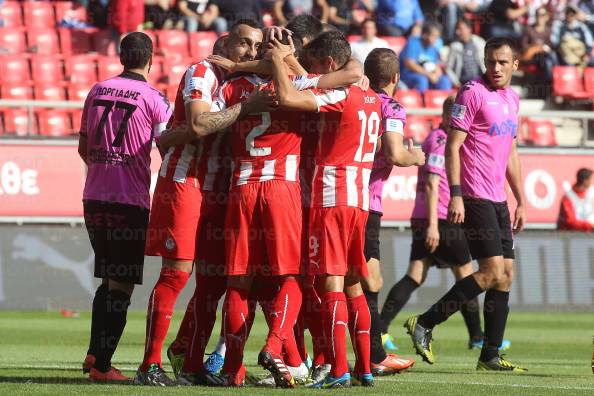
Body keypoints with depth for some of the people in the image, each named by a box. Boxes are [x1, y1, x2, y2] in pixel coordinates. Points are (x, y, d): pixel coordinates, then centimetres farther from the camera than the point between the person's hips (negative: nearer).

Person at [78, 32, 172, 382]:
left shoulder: (97, 91, 8)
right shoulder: (153, 99, -7)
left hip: (94, 198, 5)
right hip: (130, 201, -5)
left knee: (108, 279, 19)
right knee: (122, 285, 0)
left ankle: (95, 353, 13)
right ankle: (102, 364, -3)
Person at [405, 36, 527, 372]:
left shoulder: (512, 99, 16)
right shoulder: (473, 93, -8)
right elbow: (453, 146, -12)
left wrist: (521, 201, 21)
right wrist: (456, 195, -19)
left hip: (499, 200, 8)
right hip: (475, 197, -8)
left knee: (506, 273, 5)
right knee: (492, 272, -14)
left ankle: (490, 356, 10)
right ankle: (424, 325, -7)